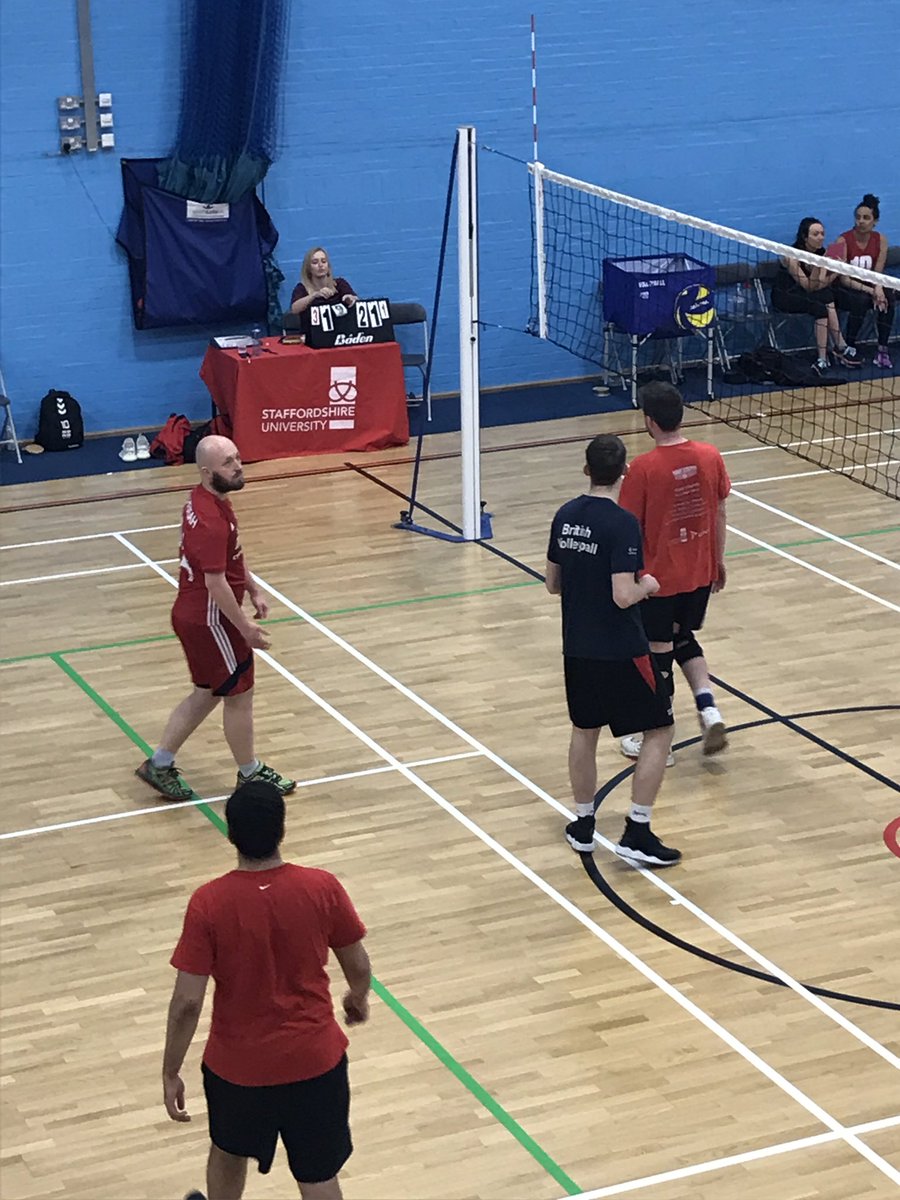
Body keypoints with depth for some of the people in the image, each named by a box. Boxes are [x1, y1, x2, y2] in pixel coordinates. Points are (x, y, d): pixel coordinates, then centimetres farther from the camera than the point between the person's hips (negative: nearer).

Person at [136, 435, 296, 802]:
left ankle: (160, 764, 27)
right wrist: (245, 627, -19)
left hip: (195, 616, 10)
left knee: (208, 693, 21)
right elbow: (216, 583, -27)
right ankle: (250, 773, 25)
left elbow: (233, 555, 18)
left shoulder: (207, 499, 3)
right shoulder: (211, 521, -29)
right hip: (209, 621, -10)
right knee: (239, 695, 8)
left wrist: (253, 590, 18)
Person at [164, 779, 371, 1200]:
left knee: (228, 1152, 28)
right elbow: (358, 967, -1)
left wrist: (171, 1074, -4)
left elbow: (186, 1002, -17)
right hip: (314, 1059, 0)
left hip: (236, 1064, 0)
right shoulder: (322, 888, -15)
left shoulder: (208, 903, -19)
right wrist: (358, 997, 22)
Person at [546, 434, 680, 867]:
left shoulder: (566, 516, 1)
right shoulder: (621, 524, -20)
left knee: (584, 731, 21)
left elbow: (553, 584, 9)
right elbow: (623, 596, -24)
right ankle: (637, 833, 1)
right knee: (659, 730, 6)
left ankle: (583, 825, 30)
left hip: (577, 648, 7)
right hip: (619, 652, -7)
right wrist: (647, 585, -4)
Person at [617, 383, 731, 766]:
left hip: (659, 576, -5)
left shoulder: (643, 468, -20)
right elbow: (719, 512, 4)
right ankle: (708, 709, 10)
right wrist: (718, 560, 17)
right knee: (683, 639, 26)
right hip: (700, 572, 5)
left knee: (659, 650, 9)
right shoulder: (710, 456, -6)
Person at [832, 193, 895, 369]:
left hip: (868, 286, 4)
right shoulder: (843, 241, -17)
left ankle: (882, 350, -23)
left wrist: (878, 288, -28)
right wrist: (870, 291, -31)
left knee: (887, 298, -27)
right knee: (861, 300, -35)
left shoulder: (880, 240, -4)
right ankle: (849, 348, -22)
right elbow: (844, 280, -19)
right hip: (844, 289, -4)